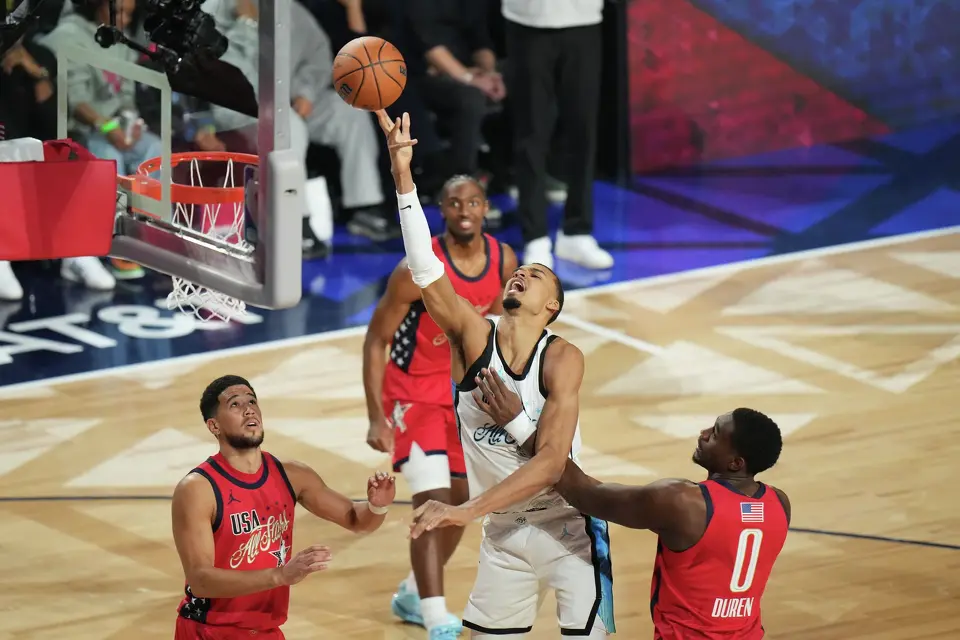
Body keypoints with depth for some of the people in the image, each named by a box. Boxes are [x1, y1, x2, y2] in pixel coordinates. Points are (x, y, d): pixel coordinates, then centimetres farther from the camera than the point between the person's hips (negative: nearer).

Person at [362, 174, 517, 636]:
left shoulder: (503, 261, -9)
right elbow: (376, 341, -18)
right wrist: (376, 419, -22)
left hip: (462, 389, 6)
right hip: (412, 391, -6)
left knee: (461, 501, 14)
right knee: (433, 500, -17)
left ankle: (412, 596, 35)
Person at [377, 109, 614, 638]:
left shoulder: (561, 359, -16)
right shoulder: (472, 336, -6)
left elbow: (551, 461, -25)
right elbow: (425, 269, -19)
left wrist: (467, 511, -35)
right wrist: (402, 177, -30)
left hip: (567, 525, -4)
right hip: (503, 530, 4)